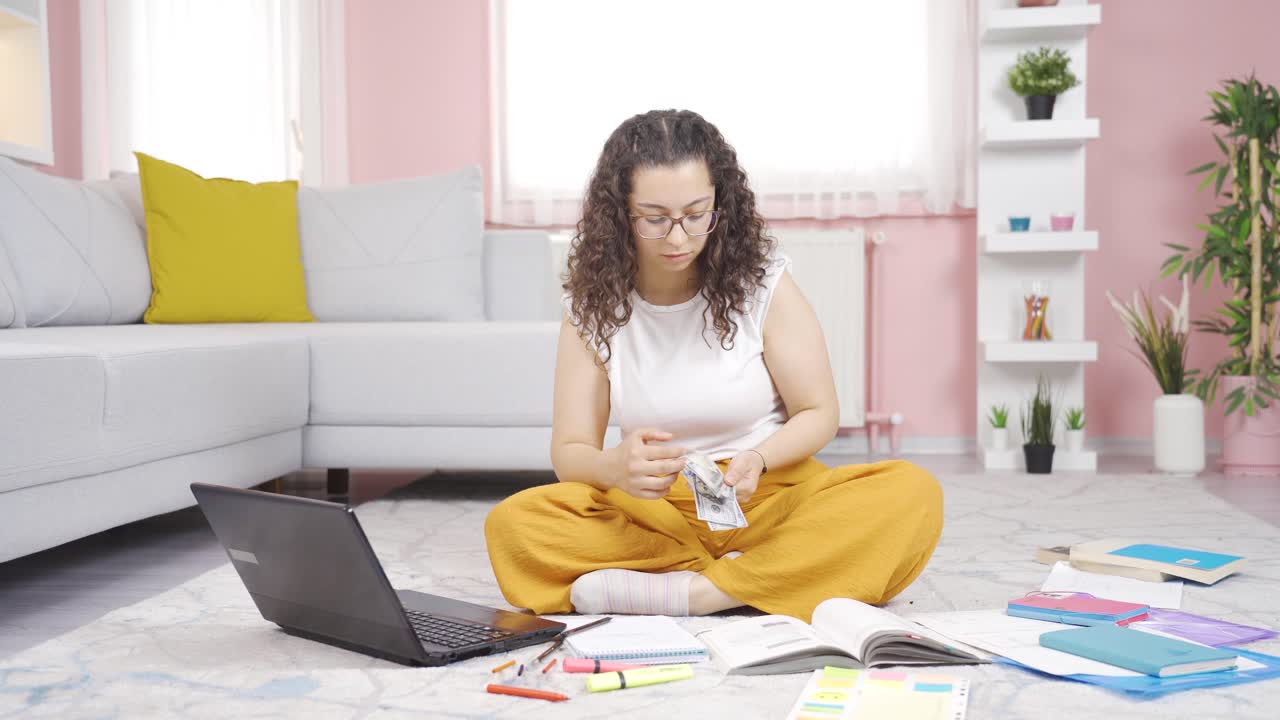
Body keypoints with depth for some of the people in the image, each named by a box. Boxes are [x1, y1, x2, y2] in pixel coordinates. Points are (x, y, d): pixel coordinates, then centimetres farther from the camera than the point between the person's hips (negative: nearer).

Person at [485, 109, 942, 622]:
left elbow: (818, 414, 0)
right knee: (511, 526, -27)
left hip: (768, 497, 0)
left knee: (913, 495, -28)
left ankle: (695, 590, -29)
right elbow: (569, 452, -4)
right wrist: (616, 467, -29)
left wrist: (756, 460, -22)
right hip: (649, 512, 1)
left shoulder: (763, 282, -4)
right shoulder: (592, 305, -2)